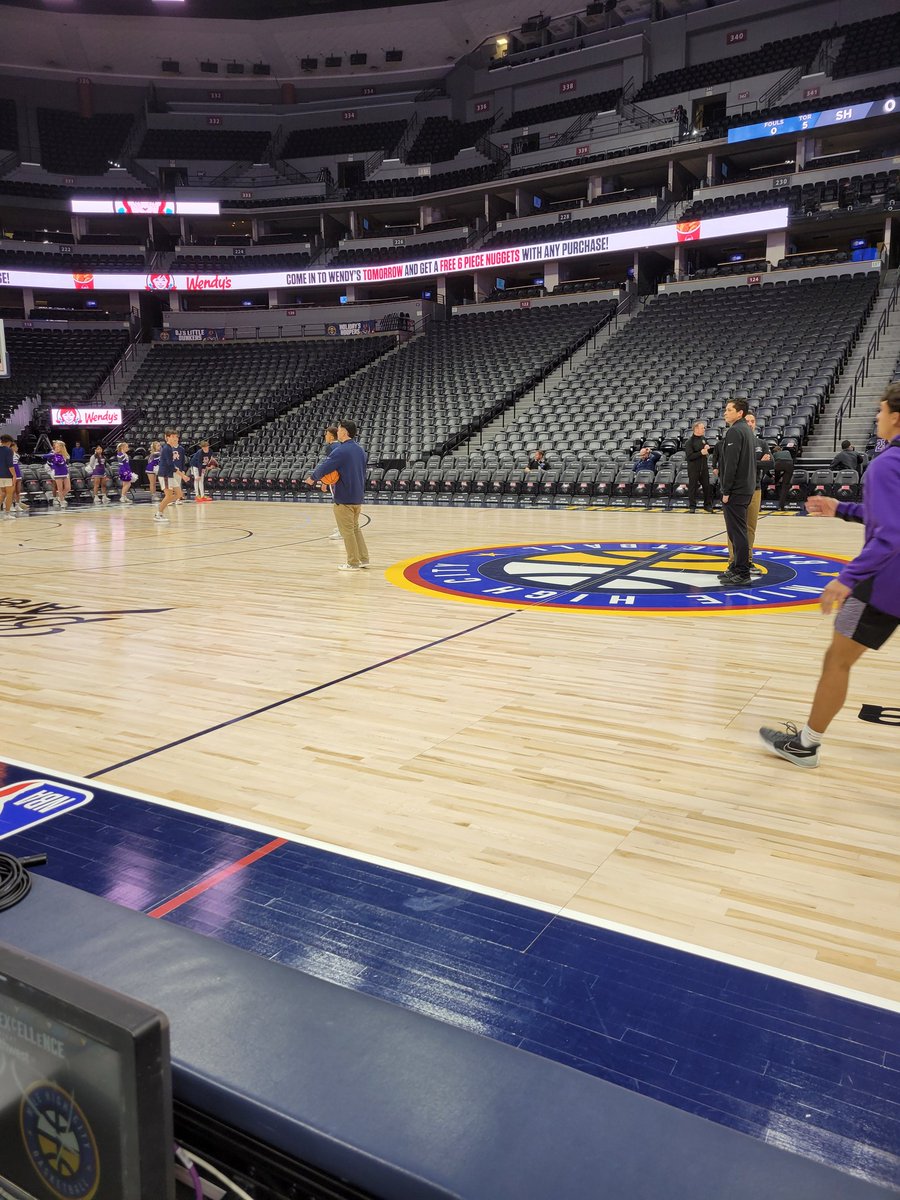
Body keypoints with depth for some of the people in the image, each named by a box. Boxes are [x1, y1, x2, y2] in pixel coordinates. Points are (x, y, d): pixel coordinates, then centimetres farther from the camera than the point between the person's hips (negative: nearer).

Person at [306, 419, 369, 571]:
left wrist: (312, 477, -2)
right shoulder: (360, 450, 10)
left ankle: (353, 563, 5)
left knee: (347, 531, 0)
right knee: (355, 528, 18)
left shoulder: (341, 450, -17)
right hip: (358, 496, 8)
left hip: (344, 498, -8)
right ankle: (364, 559, 18)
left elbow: (324, 466, -18)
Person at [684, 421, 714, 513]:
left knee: (707, 486, 7)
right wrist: (701, 453, -21)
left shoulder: (703, 438, 8)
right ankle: (692, 506, 9)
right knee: (693, 487, 1)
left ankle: (707, 505, 17)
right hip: (693, 468, -6)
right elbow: (689, 456, -18)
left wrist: (707, 448, 3)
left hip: (704, 467, 6)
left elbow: (708, 448, 26)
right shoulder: (689, 442, -11)